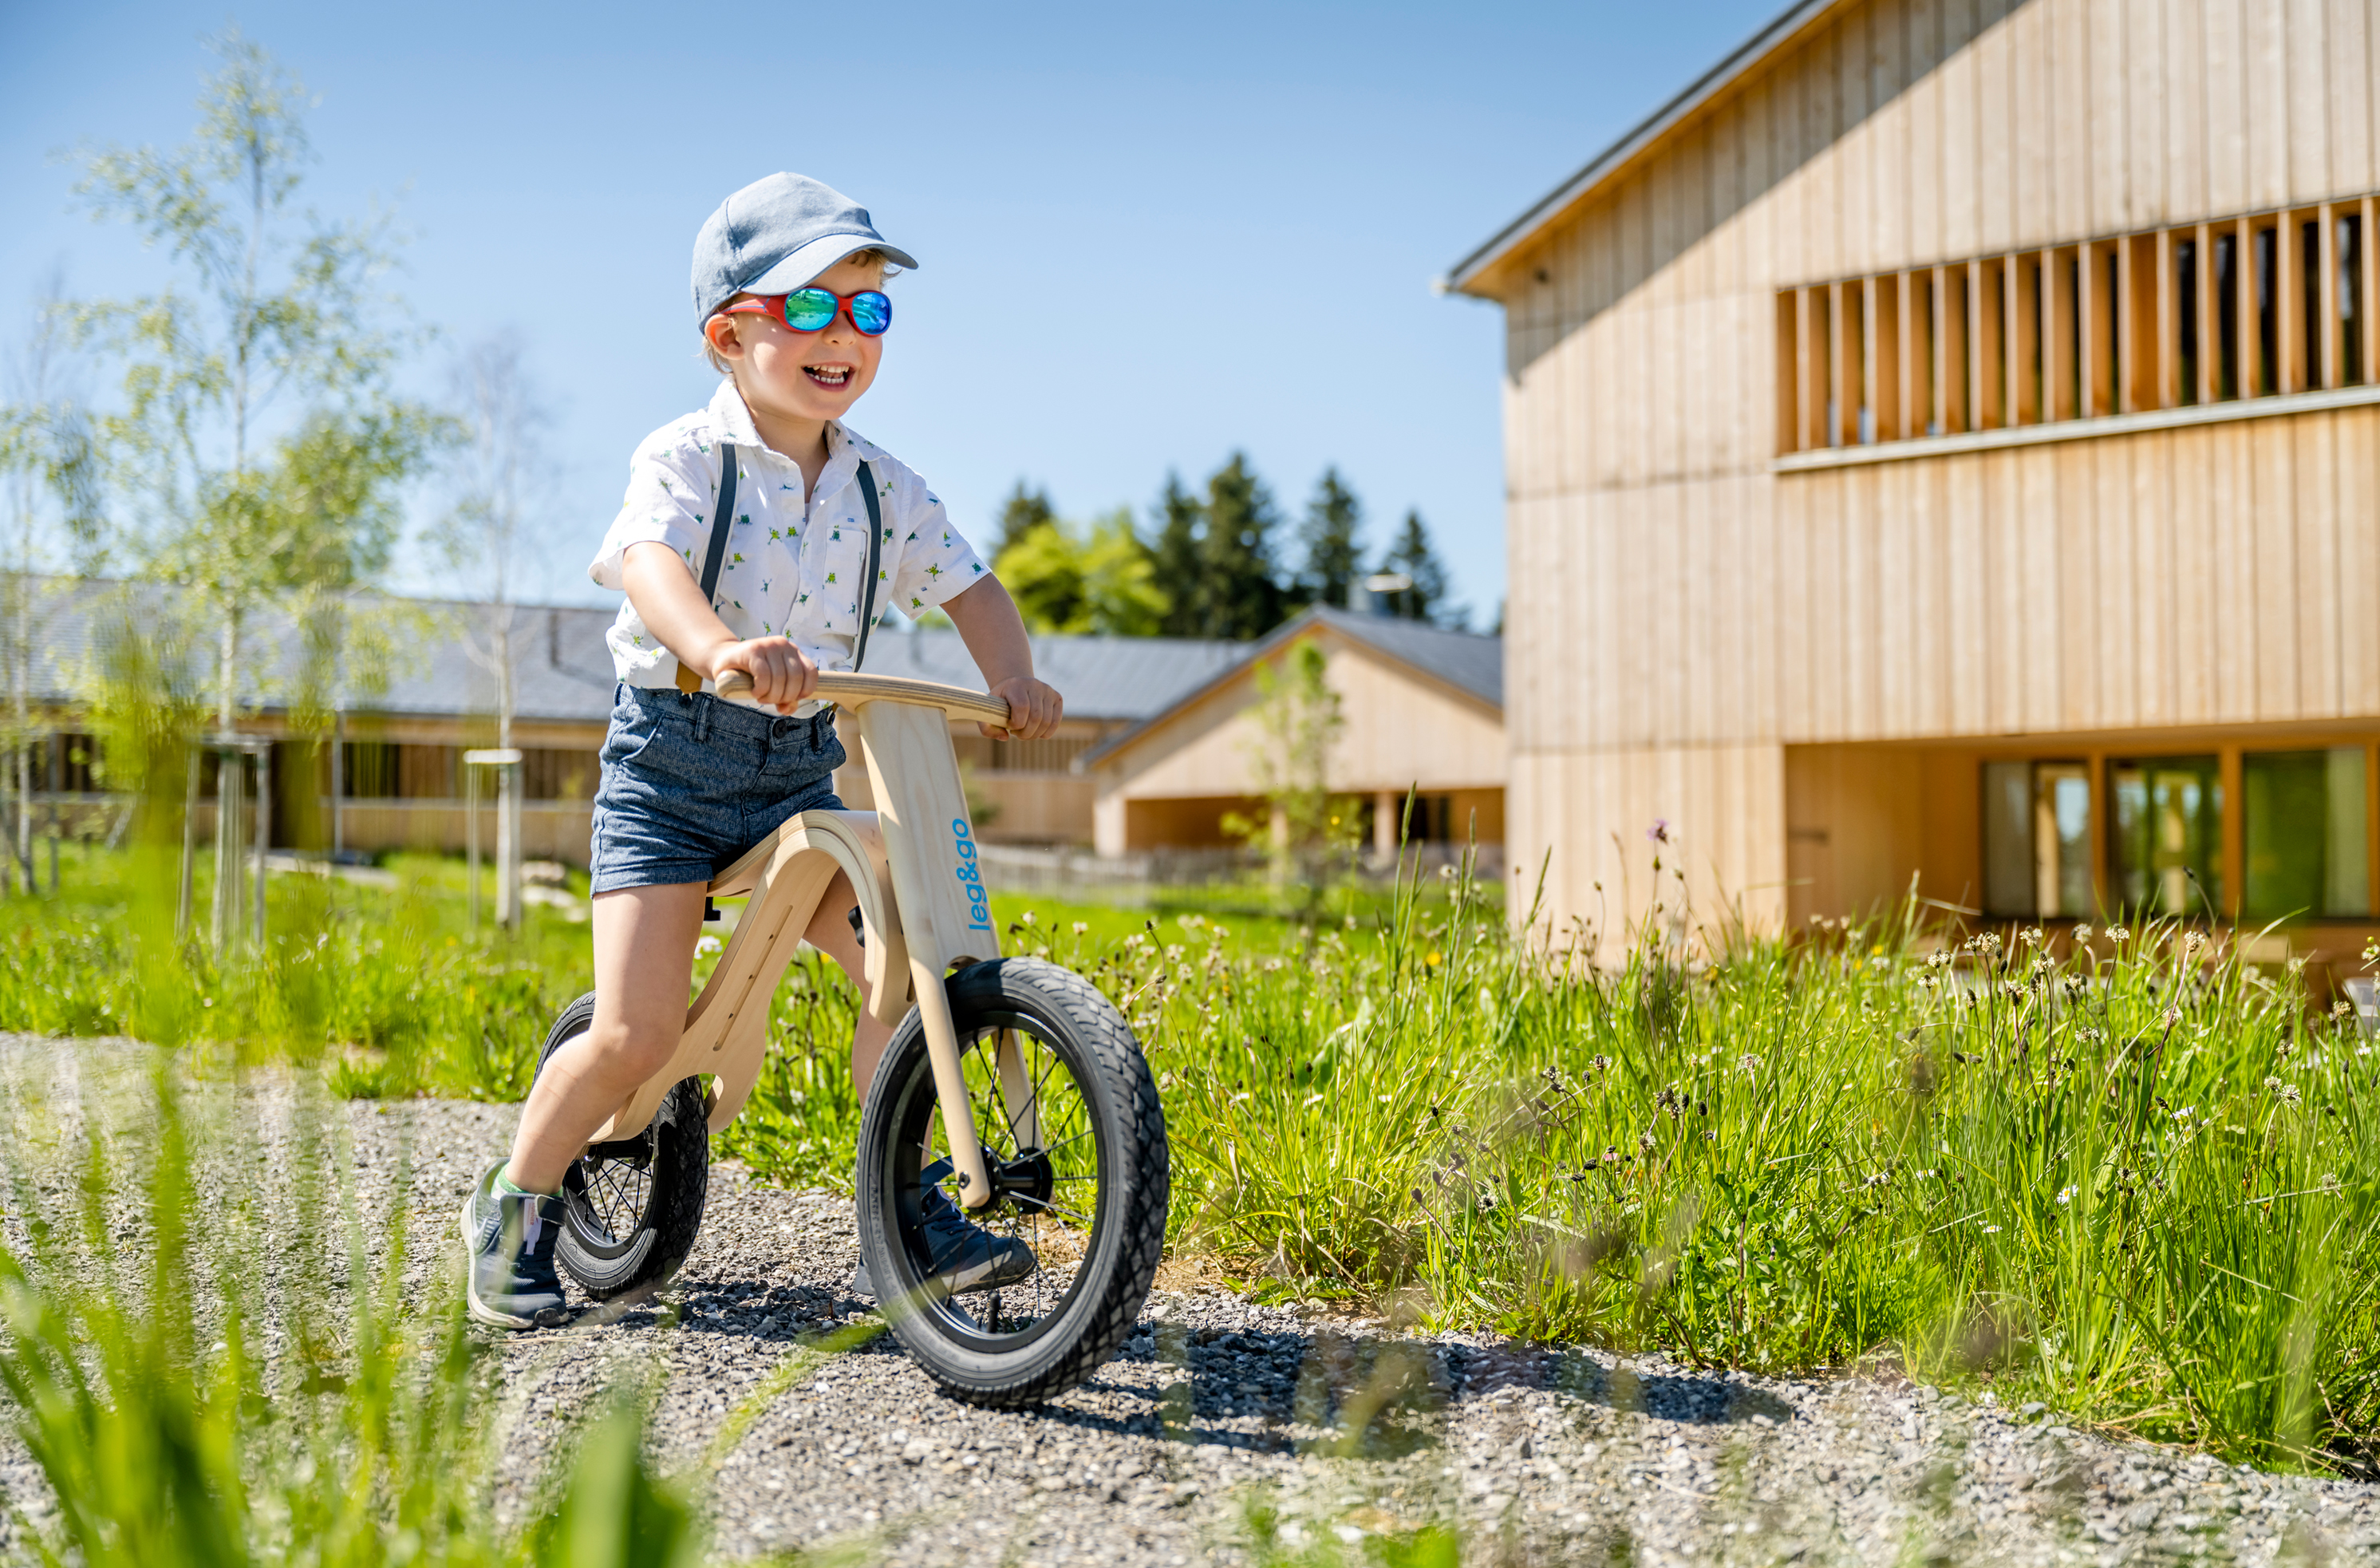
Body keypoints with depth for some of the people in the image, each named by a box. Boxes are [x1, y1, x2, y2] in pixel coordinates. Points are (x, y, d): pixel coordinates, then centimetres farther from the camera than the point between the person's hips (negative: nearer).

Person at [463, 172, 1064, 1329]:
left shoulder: (882, 486, 5)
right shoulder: (685, 457, -12)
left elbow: (968, 587, 7)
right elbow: (652, 563, -31)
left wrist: (1014, 678, -15)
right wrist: (721, 648, -52)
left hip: (801, 768, 5)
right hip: (672, 754, -5)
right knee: (636, 1032, -11)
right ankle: (513, 1212, 12)